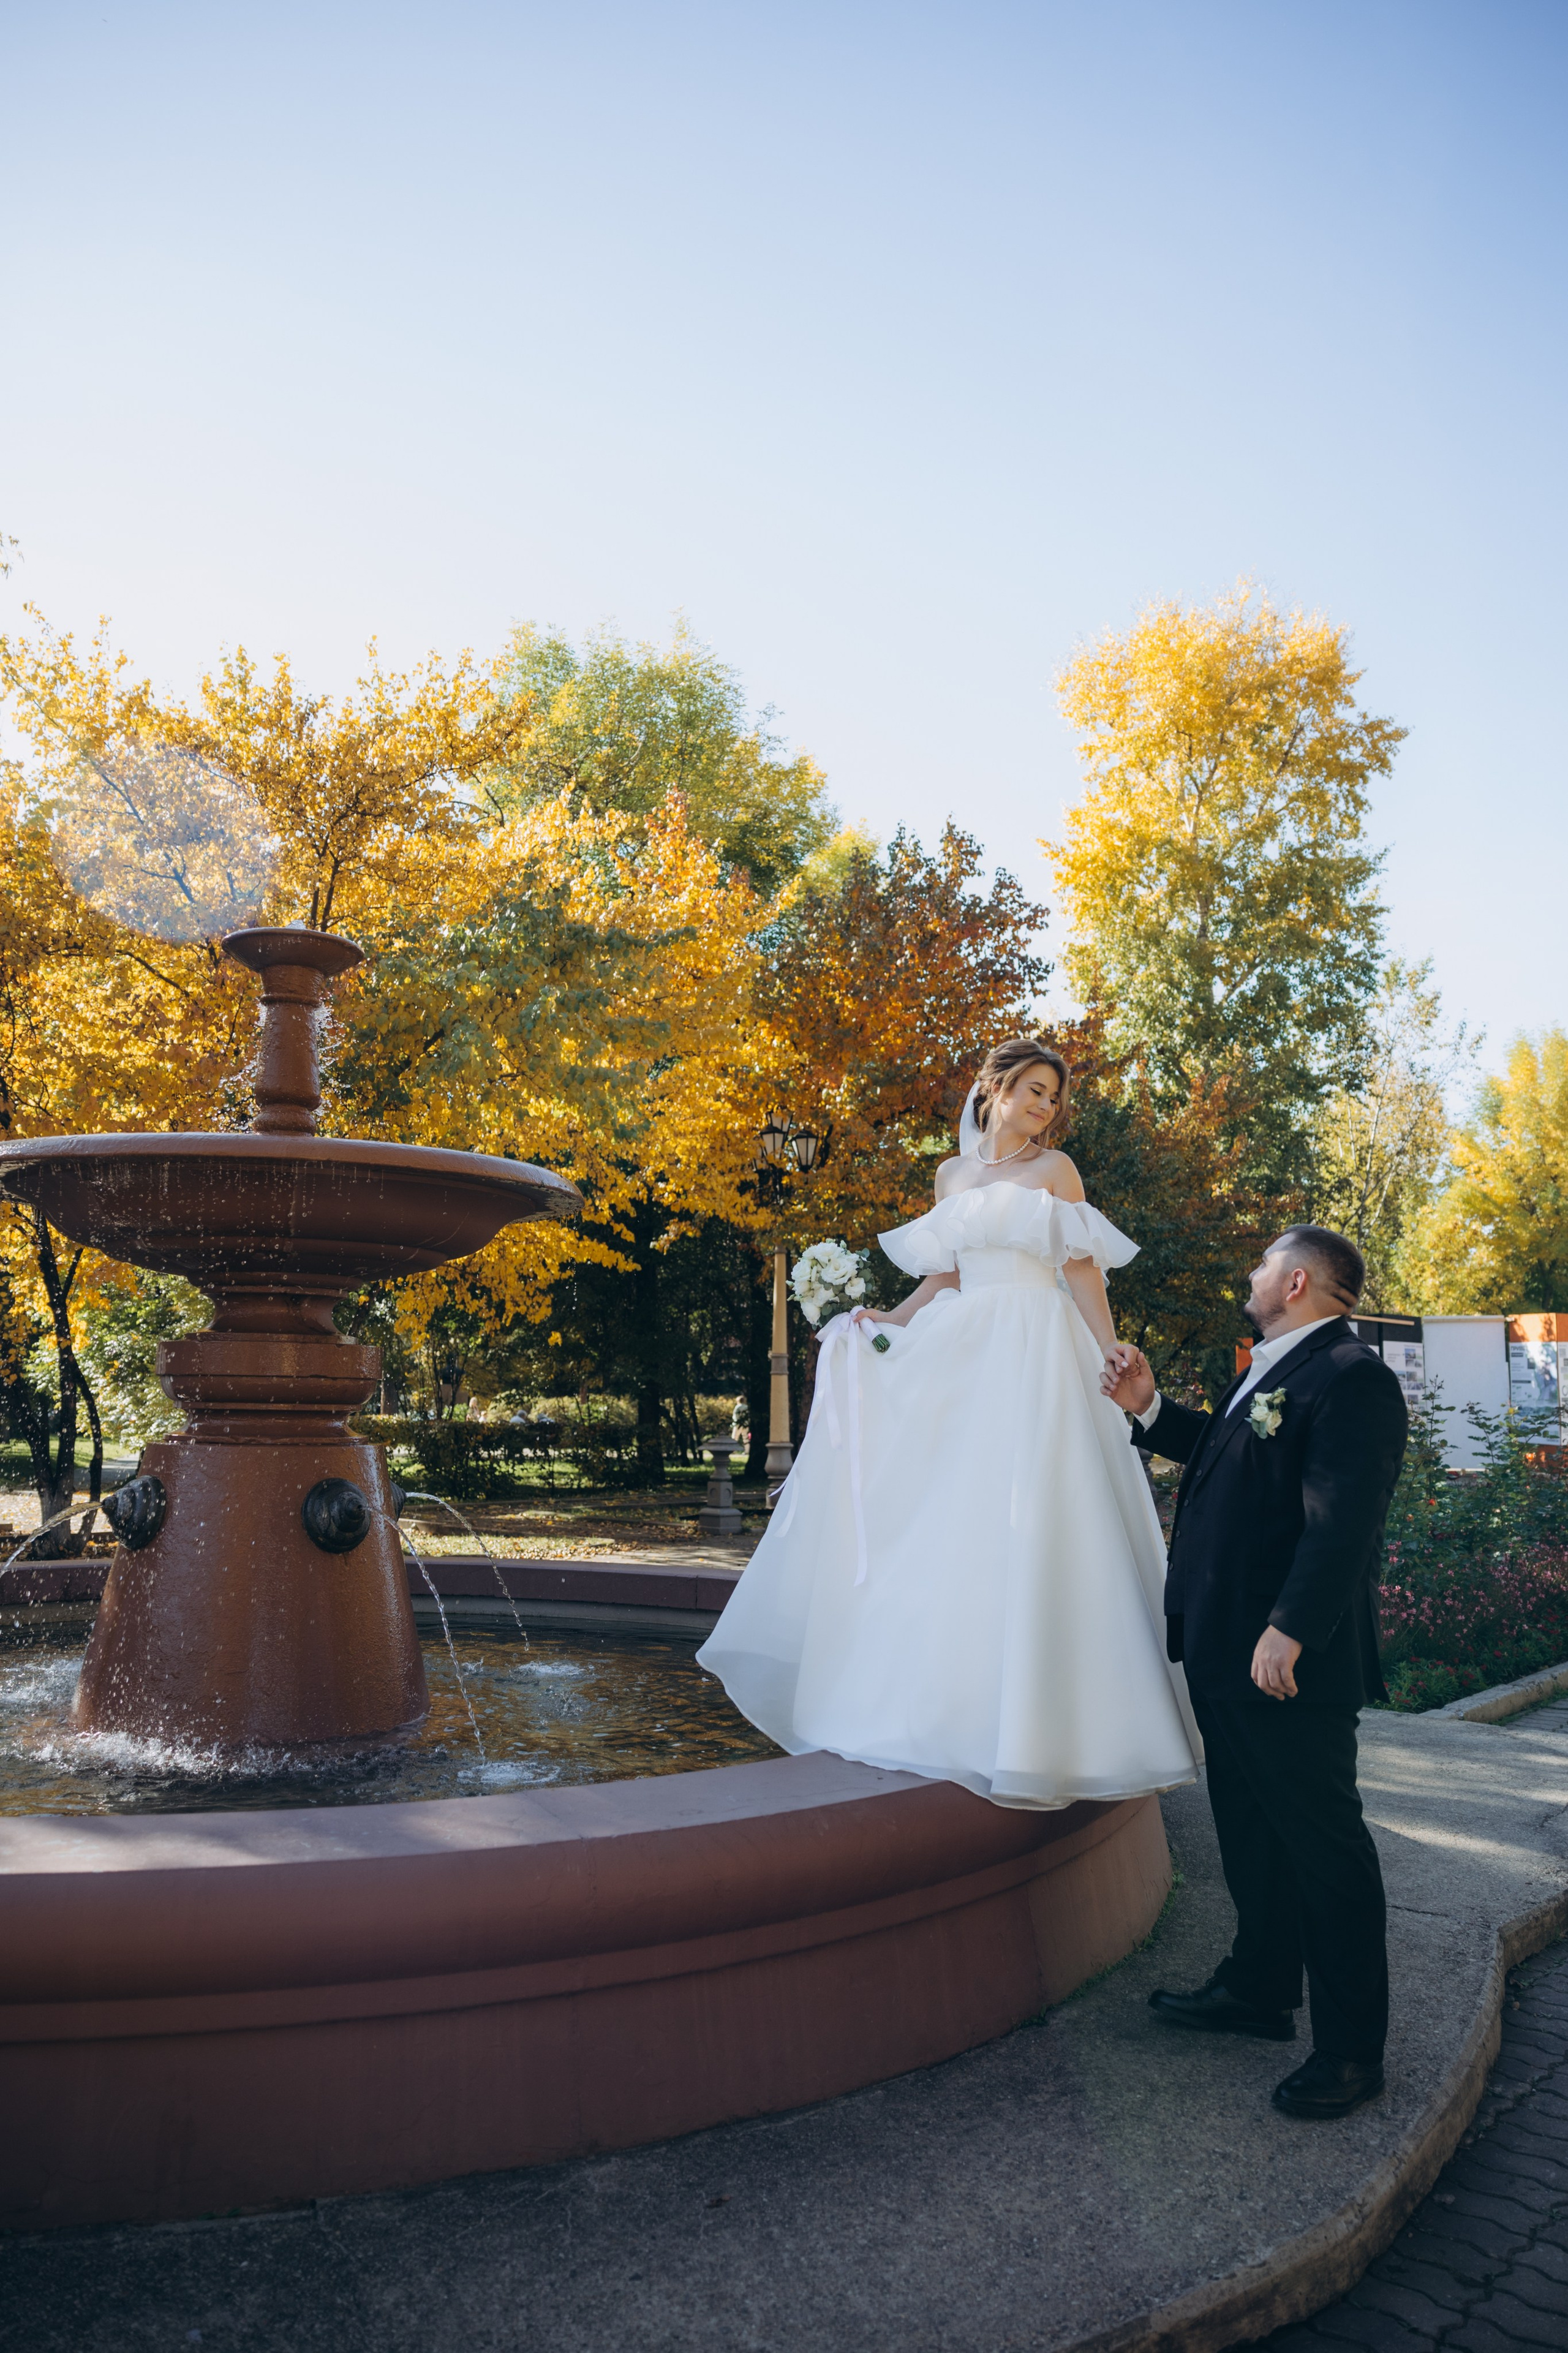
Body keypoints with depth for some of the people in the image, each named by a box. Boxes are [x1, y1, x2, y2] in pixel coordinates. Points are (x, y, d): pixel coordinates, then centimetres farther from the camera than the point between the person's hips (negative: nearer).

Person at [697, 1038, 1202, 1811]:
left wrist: (1114, 1360, -11)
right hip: (961, 1355, 5)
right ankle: (943, 1705, 15)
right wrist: (888, 1324, 5)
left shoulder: (1054, 1169, 5)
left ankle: (1026, 1724, 0)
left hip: (1037, 1356, -4)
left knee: (1027, 1527, -9)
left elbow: (1084, 1274, -1)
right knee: (939, 1526, 3)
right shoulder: (951, 1174, 16)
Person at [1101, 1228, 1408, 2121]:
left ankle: (1353, 2050, 16)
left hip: (1291, 1660, -10)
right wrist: (1150, 1407, 19)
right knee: (1251, 1829, 21)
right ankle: (1261, 1989, 38)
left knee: (1323, 1842, 2)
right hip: (1228, 1653, 10)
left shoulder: (1351, 1378, -18)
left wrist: (1289, 1631, -29)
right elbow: (1225, 1450, 28)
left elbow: (1344, 1521, -26)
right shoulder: (1272, 1369, 14)